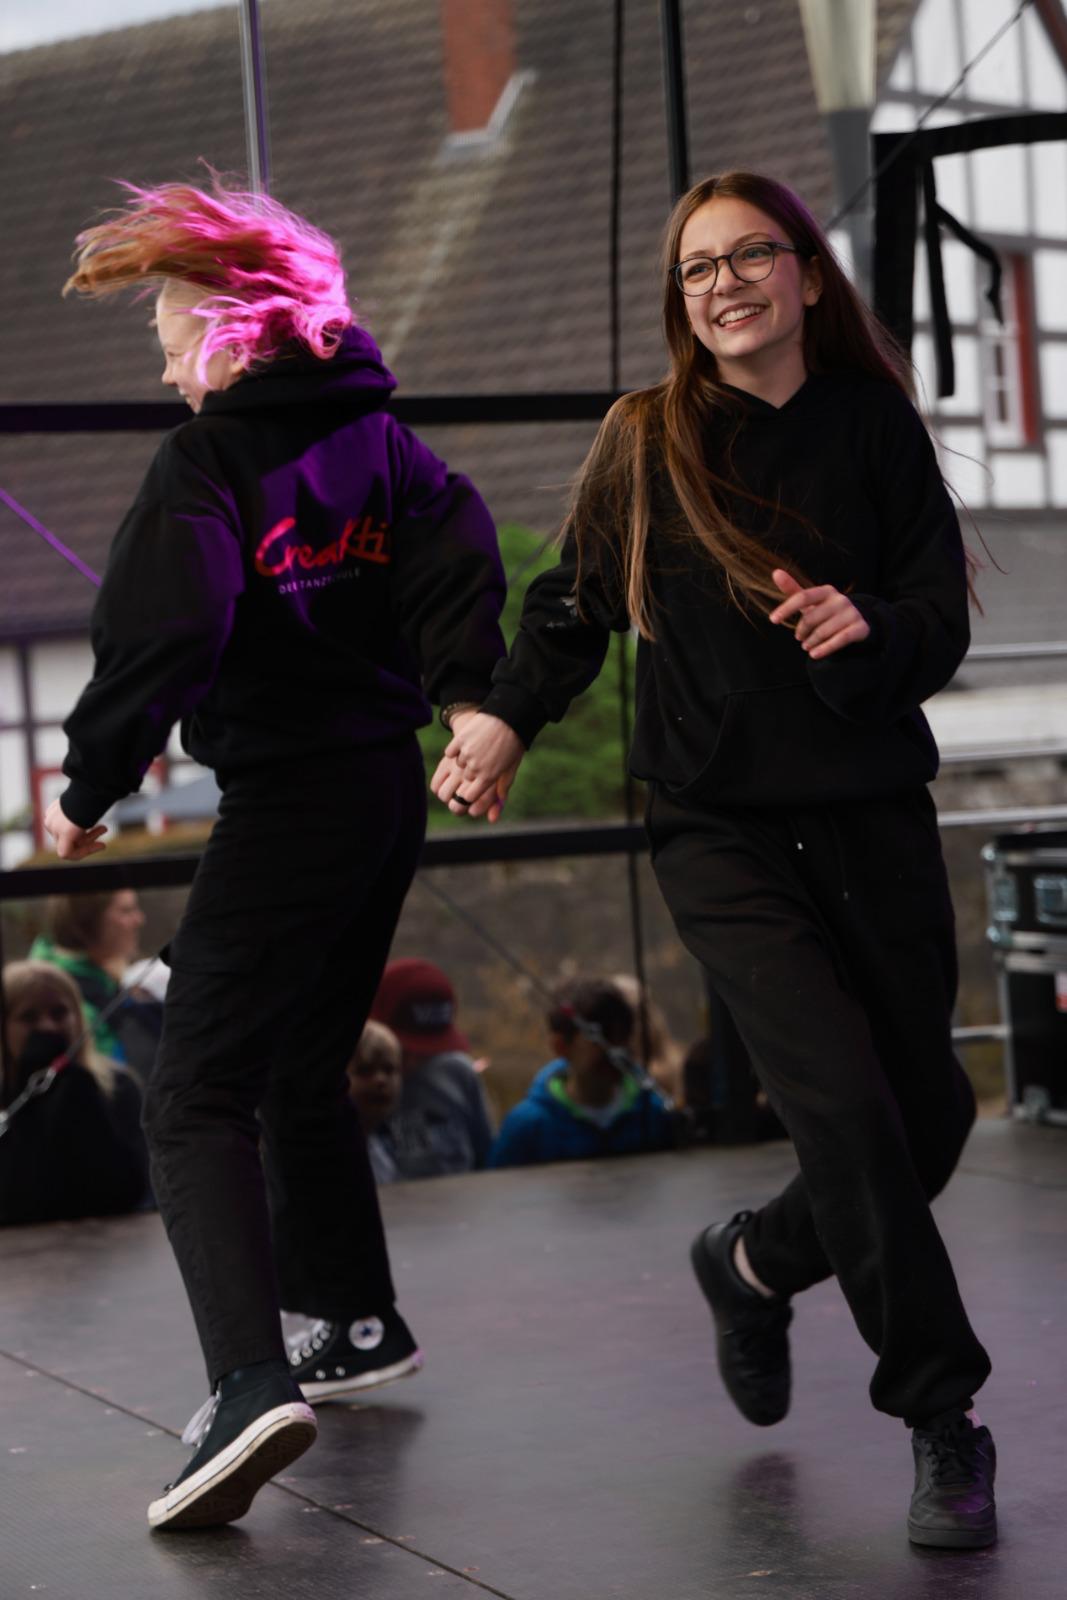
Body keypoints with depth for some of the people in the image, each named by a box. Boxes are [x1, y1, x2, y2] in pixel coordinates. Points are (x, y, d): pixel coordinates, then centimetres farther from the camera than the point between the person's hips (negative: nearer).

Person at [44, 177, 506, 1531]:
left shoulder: (209, 458, -11)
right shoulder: (378, 439, 12)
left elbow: (159, 636, -20)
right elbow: (455, 552, -2)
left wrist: (88, 789, -11)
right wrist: (469, 707, -5)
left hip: (286, 798, -8)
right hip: (390, 790, 8)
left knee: (199, 1096, -11)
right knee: (302, 1066, 24)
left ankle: (251, 1380, -27)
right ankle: (356, 1322, 33)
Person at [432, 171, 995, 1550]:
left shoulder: (874, 424, 2)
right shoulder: (646, 441, 0)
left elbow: (943, 619, 1)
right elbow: (573, 605, 11)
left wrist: (870, 629, -20)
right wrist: (508, 717, -3)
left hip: (874, 816, 3)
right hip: (722, 831, -3)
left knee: (929, 1113, 6)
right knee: (845, 1099, -17)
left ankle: (752, 1263, 35)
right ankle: (943, 1419, -5)